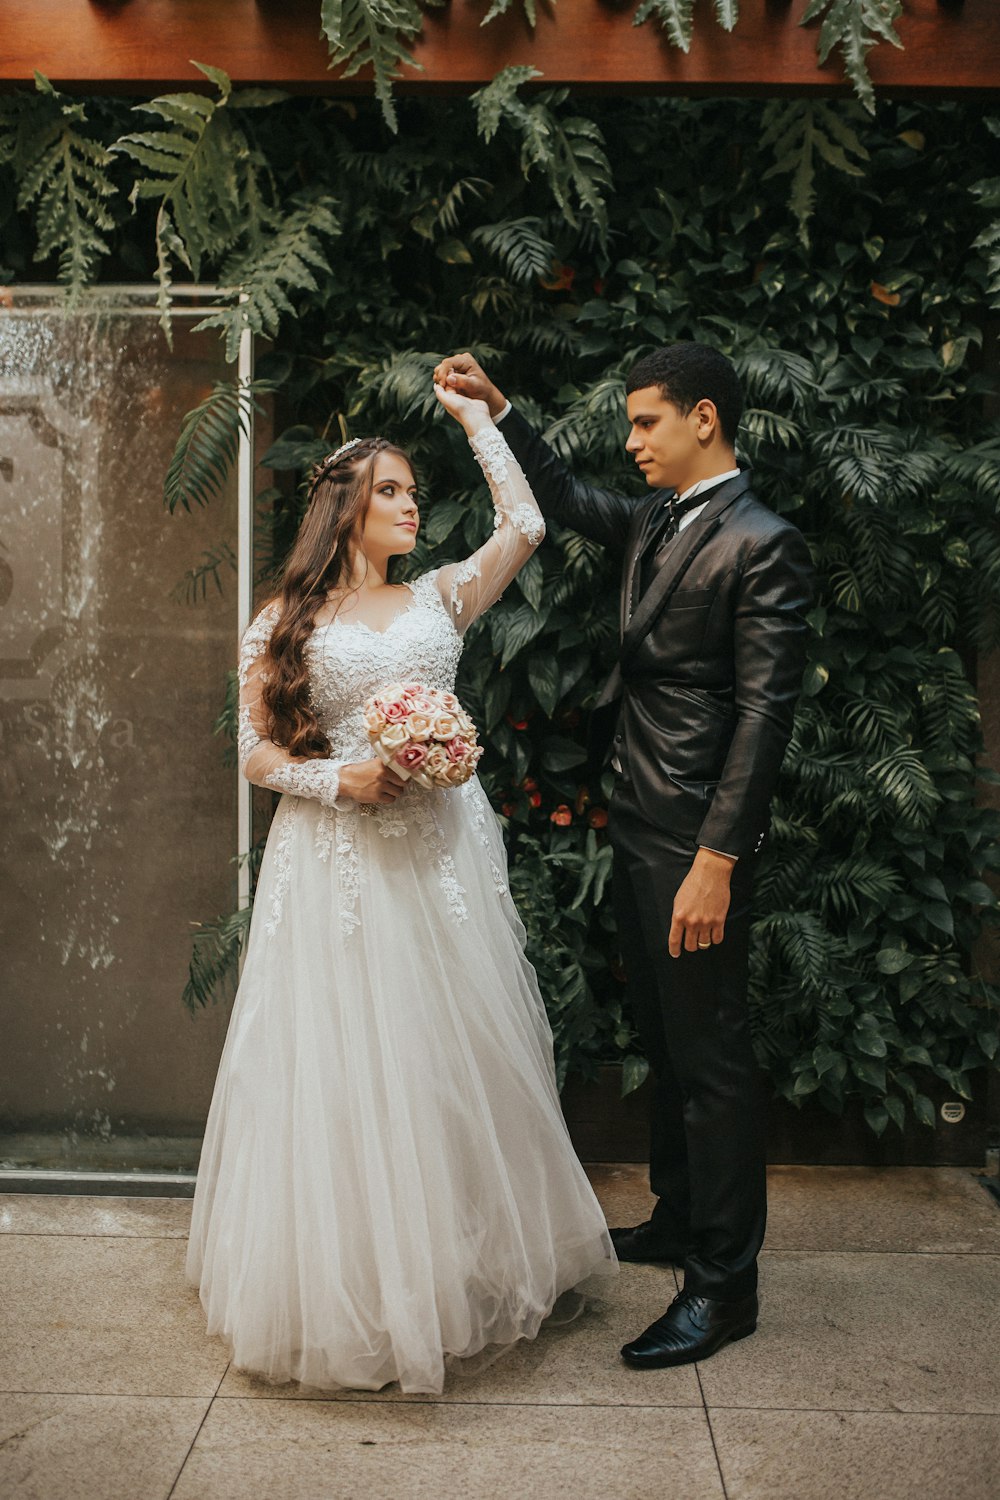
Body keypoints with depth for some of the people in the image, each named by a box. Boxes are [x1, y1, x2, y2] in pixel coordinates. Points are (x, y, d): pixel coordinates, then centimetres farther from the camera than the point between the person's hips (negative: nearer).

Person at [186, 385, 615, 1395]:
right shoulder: (284, 622, 4)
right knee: (341, 1064, 1)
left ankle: (466, 1265, 22)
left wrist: (474, 417, 7)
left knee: (452, 1055, 7)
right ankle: (353, 1287, 14)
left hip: (440, 851, 2)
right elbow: (255, 751, 3)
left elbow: (525, 526, 0)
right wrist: (340, 779, -14)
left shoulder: (441, 597, 10)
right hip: (333, 859, -2)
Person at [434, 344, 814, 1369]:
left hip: (695, 839, -9)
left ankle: (724, 1283, 12)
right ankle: (678, 1220, 36)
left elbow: (764, 711, -20)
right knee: (664, 1040, 20)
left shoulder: (761, 545, -15)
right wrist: (495, 409, 17)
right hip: (637, 823, 9)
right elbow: (563, 499, 29)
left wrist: (717, 861, -23)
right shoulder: (651, 521, 11)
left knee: (709, 1052, 0)